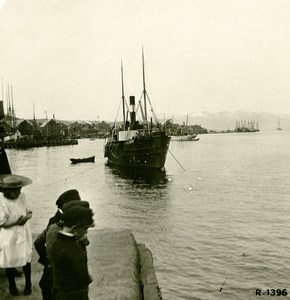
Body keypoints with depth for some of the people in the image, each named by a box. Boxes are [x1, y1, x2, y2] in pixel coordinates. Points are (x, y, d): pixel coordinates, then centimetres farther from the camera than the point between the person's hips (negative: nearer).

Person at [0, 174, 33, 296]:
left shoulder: (21, 196, -6)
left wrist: (28, 215, -16)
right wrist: (16, 222, -33)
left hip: (24, 234, 4)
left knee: (26, 259, 14)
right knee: (10, 262, 15)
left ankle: (28, 284, 37)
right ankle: (12, 285, 40)